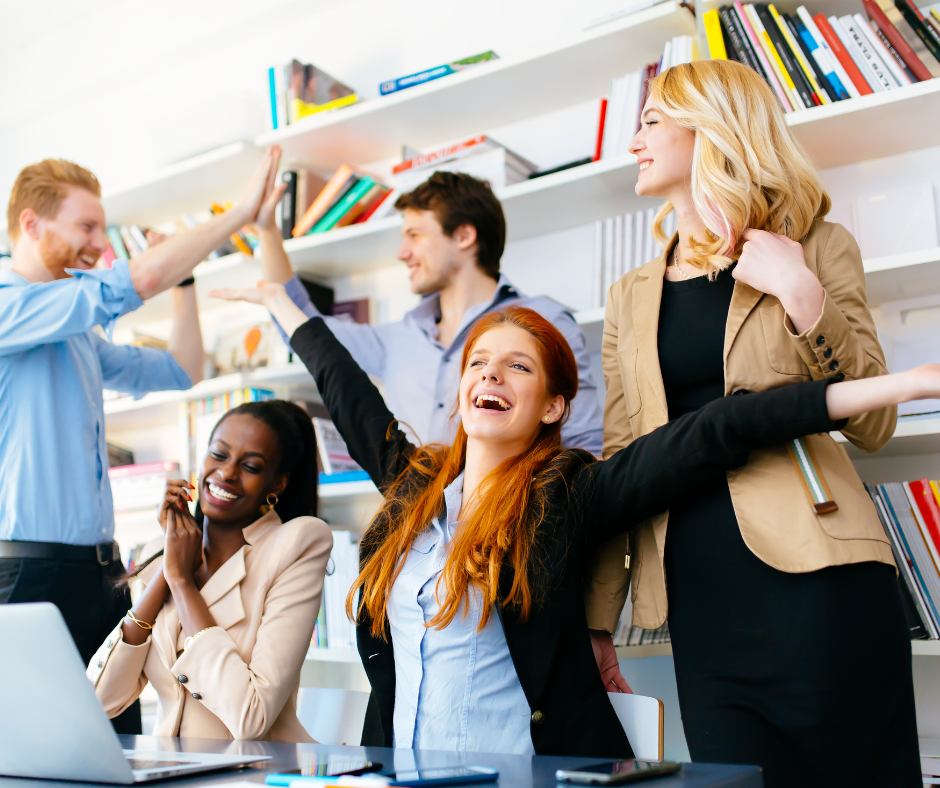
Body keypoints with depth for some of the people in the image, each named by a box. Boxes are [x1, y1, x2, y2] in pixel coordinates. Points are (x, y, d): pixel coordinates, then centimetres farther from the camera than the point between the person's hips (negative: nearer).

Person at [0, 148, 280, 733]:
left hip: (102, 568, 9)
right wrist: (241, 213, -13)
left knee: (120, 741, 8)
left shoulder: (77, 336, 20)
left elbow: (180, 371, 27)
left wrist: (185, 277, 17)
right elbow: (137, 282, -21)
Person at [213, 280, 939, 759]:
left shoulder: (567, 495, -6)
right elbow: (348, 392, 21)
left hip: (531, 767, -4)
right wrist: (283, 303, 34)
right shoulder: (413, 485, 8)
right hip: (408, 768, 5)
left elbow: (709, 436, -16)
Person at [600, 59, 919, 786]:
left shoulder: (813, 246, 6)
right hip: (701, 594, 3)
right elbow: (620, 460, 13)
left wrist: (801, 295, -11)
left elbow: (873, 423, 2)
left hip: (812, 569, -3)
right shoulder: (631, 298, 16)